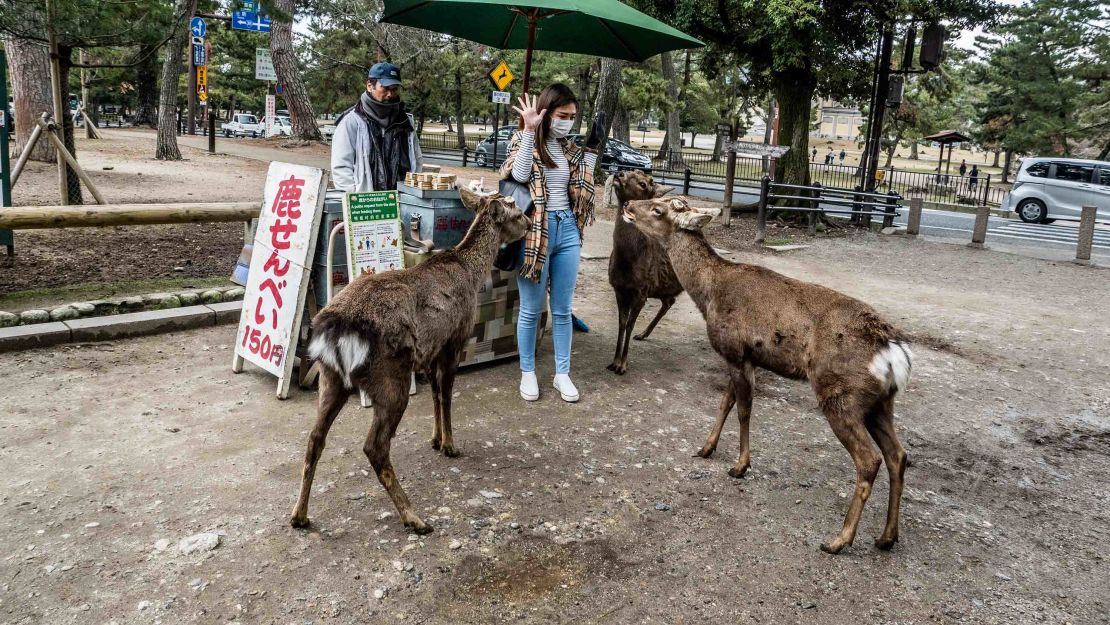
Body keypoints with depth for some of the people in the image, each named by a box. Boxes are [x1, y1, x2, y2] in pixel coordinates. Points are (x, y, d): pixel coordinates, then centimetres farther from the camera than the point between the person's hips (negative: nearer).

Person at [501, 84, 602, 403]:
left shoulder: (569, 148, 11)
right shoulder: (523, 140, -2)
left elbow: (583, 188, 11)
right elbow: (519, 175, -20)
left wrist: (592, 149, 9)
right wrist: (529, 131, -21)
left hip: (568, 230, 5)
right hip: (536, 231, -4)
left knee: (562, 310, 11)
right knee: (531, 309, 6)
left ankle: (562, 374, 21)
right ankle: (527, 372, 21)